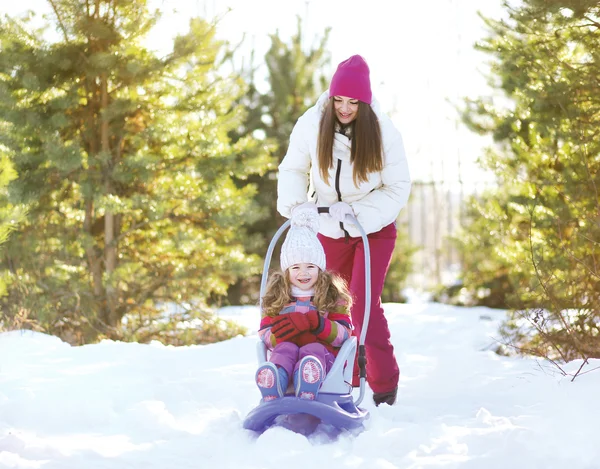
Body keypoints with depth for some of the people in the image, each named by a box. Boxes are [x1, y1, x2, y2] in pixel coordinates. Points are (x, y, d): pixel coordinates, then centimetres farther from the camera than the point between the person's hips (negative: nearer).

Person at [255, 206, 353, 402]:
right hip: (286, 352, 1)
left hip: (323, 352, -1)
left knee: (313, 349, -35)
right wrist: (283, 334, -18)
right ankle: (272, 398, -70)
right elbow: (264, 335, 7)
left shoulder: (333, 296, 14)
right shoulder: (275, 298, 19)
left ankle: (306, 398, -73)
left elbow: (344, 334, 0)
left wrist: (313, 323, -18)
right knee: (285, 348, -33)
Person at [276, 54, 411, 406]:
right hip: (330, 230, 3)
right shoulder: (311, 125, -14)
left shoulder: (384, 132, -18)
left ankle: (385, 384, 1)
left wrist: (357, 213, -26)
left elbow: (398, 188, -14)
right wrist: (293, 204, -20)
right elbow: (293, 170, -1)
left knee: (364, 304, -13)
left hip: (375, 229, -3)